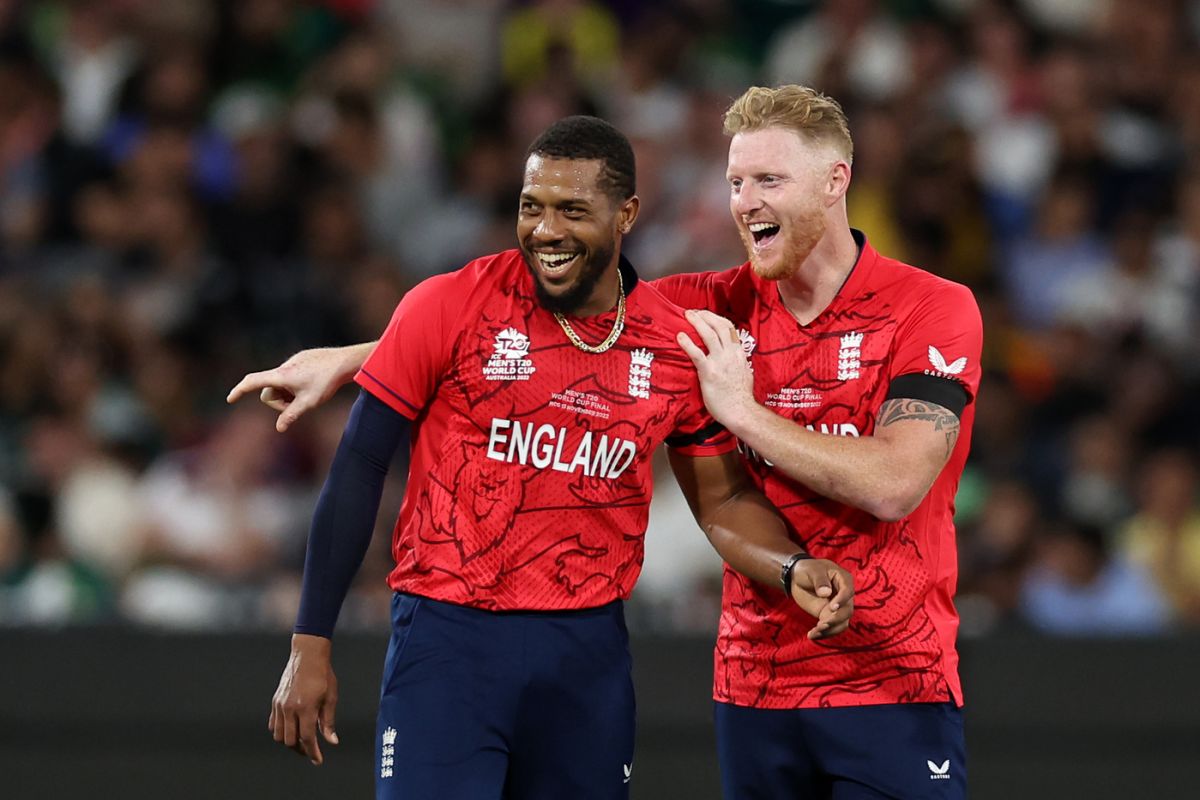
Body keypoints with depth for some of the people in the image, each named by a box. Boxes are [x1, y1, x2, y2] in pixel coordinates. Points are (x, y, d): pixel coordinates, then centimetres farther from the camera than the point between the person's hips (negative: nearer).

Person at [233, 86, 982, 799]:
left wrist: (743, 411, -13)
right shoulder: (717, 307, 6)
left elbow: (893, 486, -17)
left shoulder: (934, 310, -6)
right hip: (754, 687, 4)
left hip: (892, 687, -4)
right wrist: (349, 360, 2)